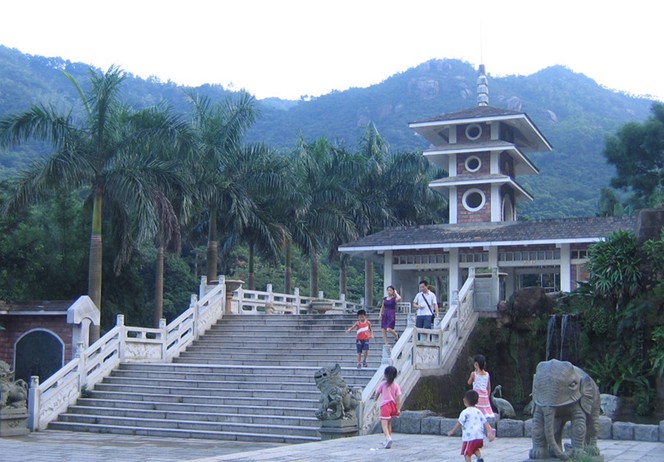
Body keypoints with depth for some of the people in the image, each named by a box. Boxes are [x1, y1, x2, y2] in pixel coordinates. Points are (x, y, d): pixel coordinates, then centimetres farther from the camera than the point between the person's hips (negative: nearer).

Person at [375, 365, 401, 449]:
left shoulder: (383, 384, -6)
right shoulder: (396, 385, 1)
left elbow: (377, 393, 5)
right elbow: (398, 397, -4)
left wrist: (375, 400, 26)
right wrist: (398, 409, -2)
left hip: (385, 405, -5)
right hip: (393, 406, 5)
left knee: (384, 424, -9)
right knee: (389, 423, 21)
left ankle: (388, 438, -33)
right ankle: (388, 441, 27)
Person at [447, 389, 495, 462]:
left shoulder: (465, 412, -6)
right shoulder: (479, 412, 13)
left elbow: (459, 424, -6)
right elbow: (485, 423, 7)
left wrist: (452, 432, 5)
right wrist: (489, 433, 3)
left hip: (469, 437, -6)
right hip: (480, 437, 6)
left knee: (467, 453, 4)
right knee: (475, 448, 29)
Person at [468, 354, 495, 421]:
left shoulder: (474, 374, -9)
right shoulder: (487, 374, 4)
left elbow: (469, 382, 8)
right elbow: (489, 387, 8)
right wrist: (488, 396, 19)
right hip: (485, 395, 4)